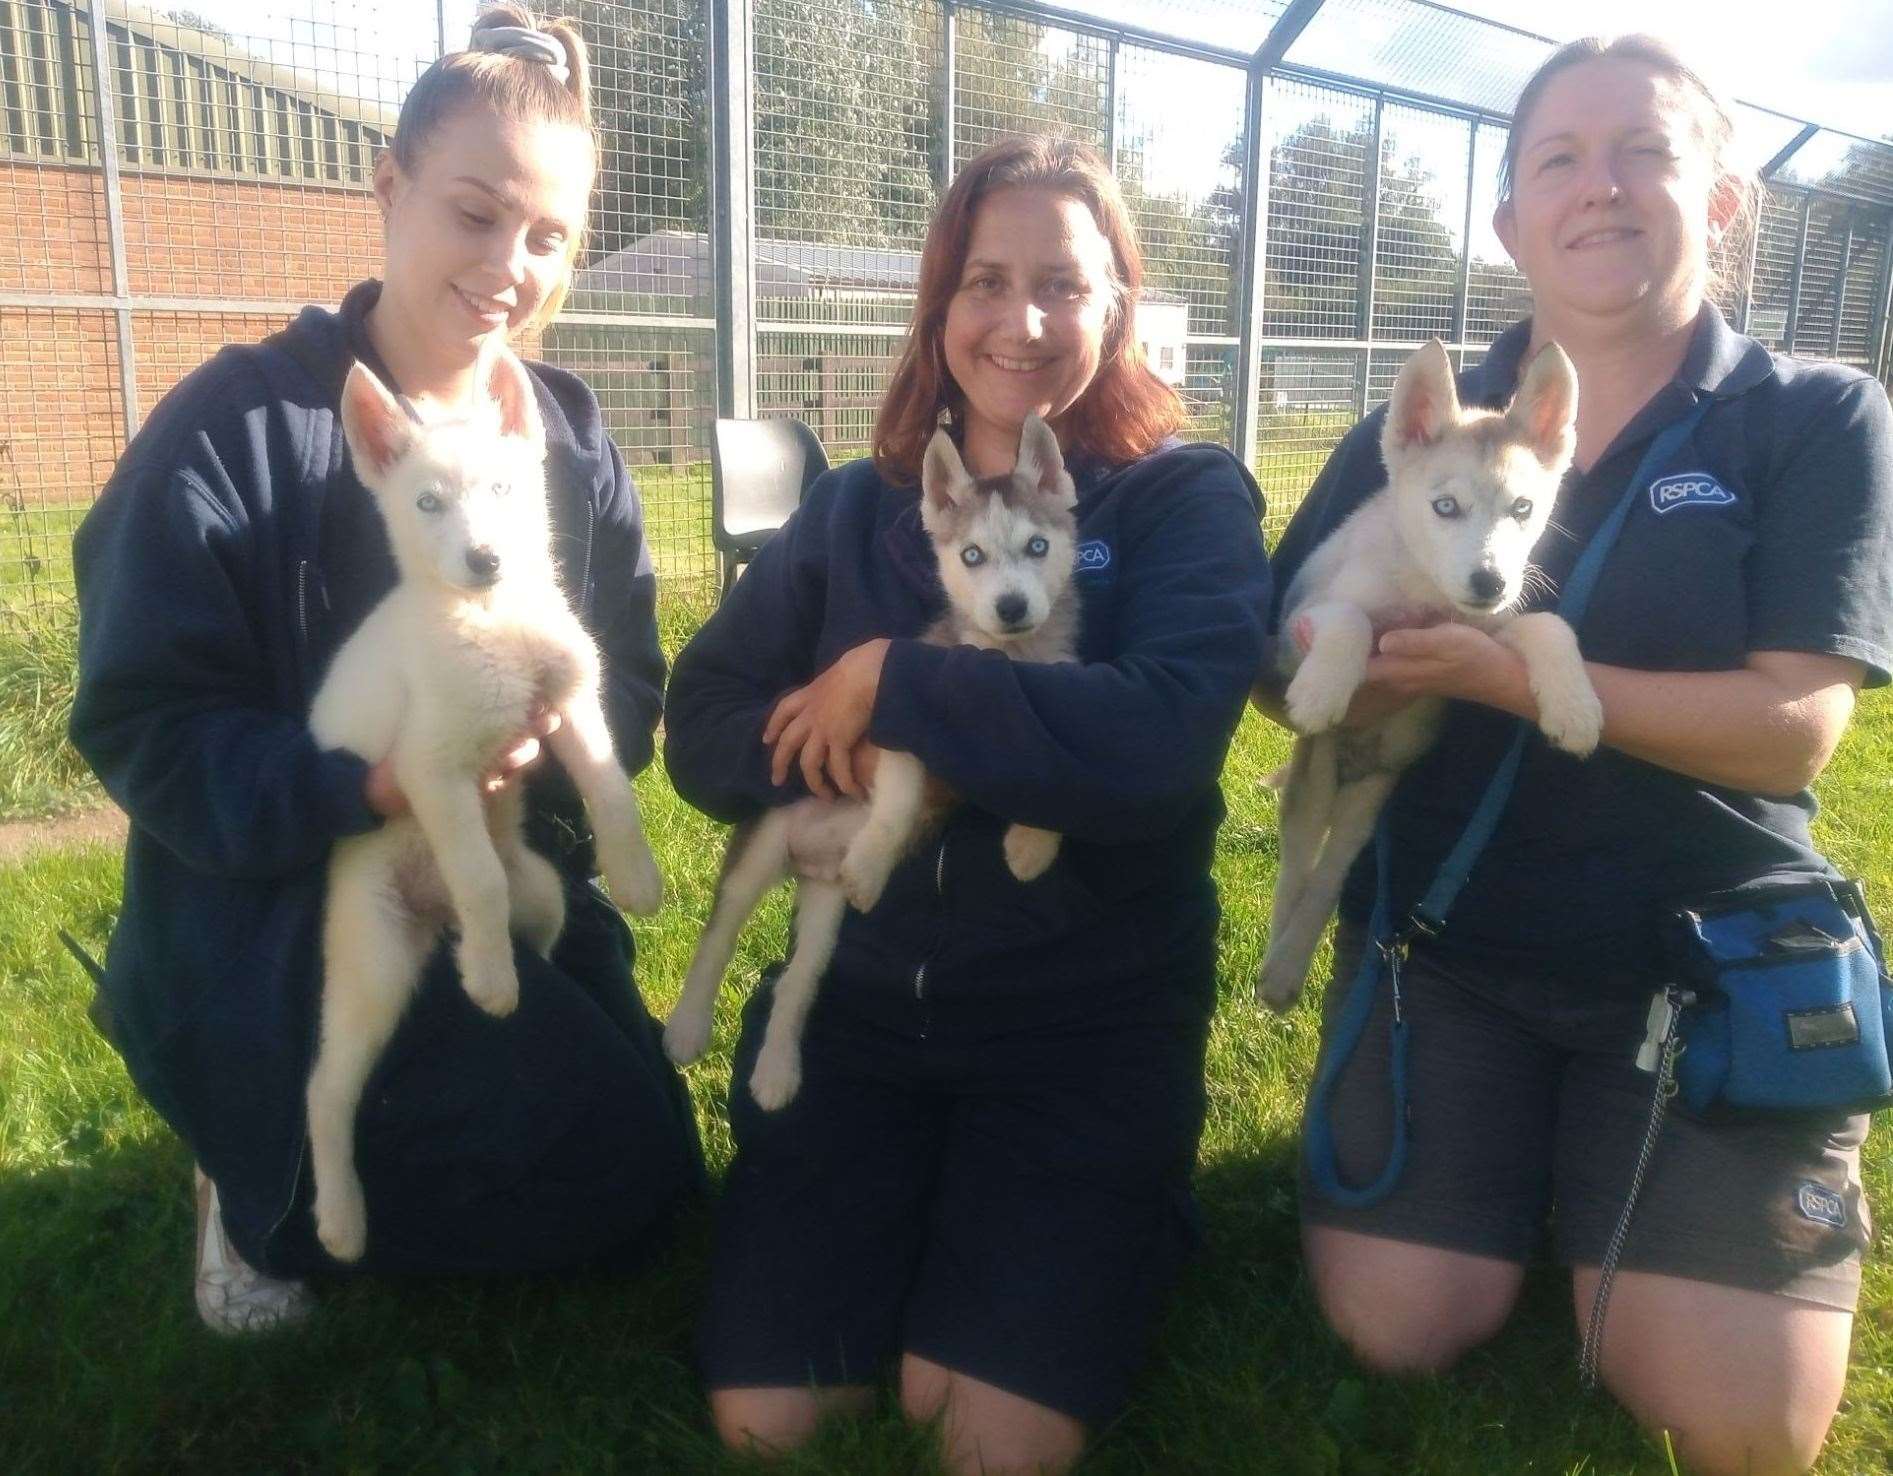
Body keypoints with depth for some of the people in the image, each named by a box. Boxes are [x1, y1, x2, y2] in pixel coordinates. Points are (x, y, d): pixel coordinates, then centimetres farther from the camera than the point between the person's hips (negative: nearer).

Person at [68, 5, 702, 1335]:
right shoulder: (239, 423, -13)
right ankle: (267, 1186, 7)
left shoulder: (573, 437, 2)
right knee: (619, 1175, -19)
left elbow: (631, 688, 1)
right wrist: (363, 788, -33)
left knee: (655, 1179, 9)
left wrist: (552, 731, -23)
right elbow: (144, 725, -16)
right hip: (274, 920, -6)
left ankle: (291, 1186, 25)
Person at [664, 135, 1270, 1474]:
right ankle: (923, 1200, 21)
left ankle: (1111, 1219, 14)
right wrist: (840, 748, -17)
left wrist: (893, 684, -17)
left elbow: (1164, 734, -22)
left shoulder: (1189, 499, -3)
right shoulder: (854, 511, 8)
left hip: (1094, 1012, -2)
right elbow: (702, 728, 4)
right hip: (860, 990, 3)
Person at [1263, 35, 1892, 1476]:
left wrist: (1508, 671, -24)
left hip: (1711, 961, -1)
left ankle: (1585, 1177, 21)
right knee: (1401, 1330, -8)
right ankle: (1525, 1159, 22)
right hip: (1441, 943, 2)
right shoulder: (1410, 433, 3)